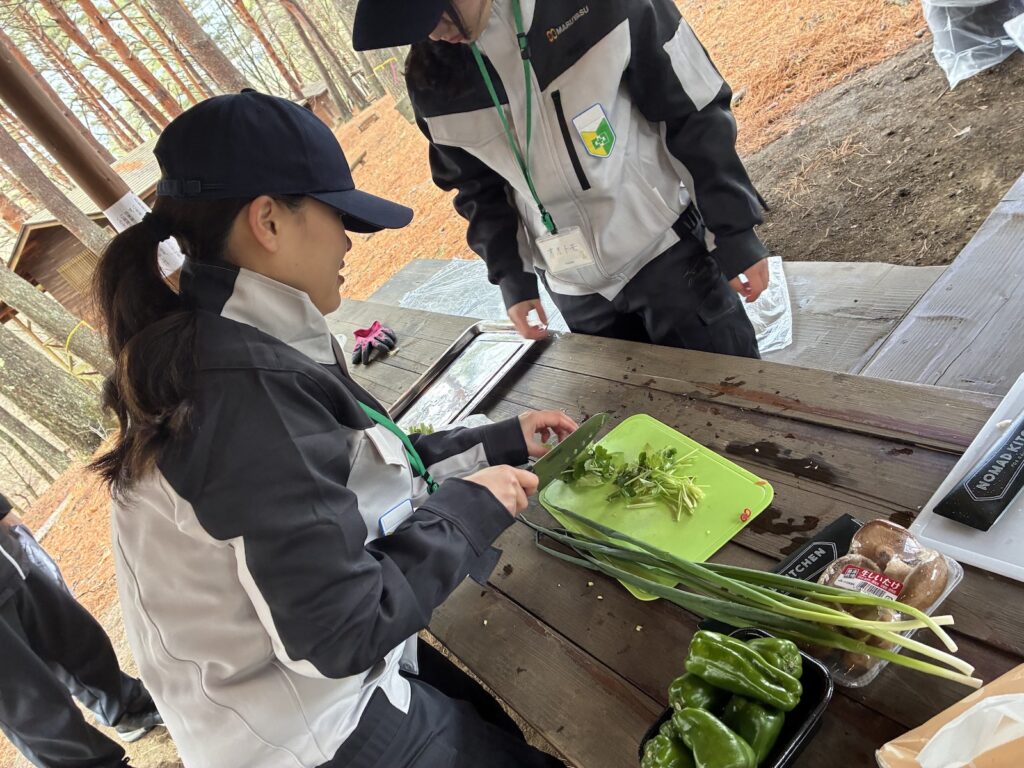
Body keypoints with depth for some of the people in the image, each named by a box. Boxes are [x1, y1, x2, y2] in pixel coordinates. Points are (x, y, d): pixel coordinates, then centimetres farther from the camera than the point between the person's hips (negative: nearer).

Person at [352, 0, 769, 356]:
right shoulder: (432, 81, -6)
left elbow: (695, 110, -10)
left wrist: (734, 233, -8)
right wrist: (512, 277, 2)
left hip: (668, 250, -2)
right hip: (574, 290, 3)